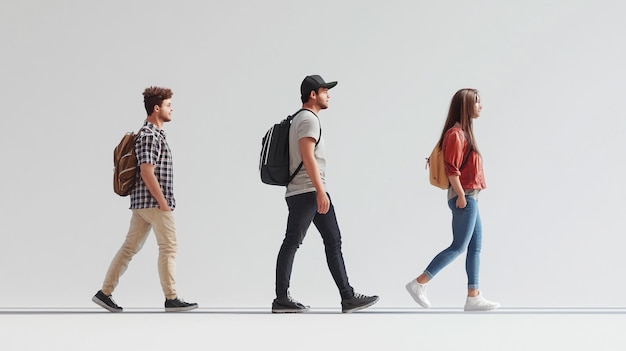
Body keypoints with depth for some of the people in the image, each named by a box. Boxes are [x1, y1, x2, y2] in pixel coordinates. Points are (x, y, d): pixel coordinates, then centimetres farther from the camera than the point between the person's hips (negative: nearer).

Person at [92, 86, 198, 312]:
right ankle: (171, 299, 1)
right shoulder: (150, 135, -15)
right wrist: (163, 202, -19)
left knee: (130, 247, 10)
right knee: (169, 247, -3)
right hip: (154, 201, -10)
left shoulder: (152, 133, 17)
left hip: (142, 202, 10)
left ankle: (105, 293, 11)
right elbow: (147, 172, -22)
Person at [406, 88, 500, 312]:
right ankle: (419, 284, -5)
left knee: (475, 246, 7)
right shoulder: (456, 134, -14)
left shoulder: (464, 132, 16)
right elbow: (451, 169, -20)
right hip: (464, 197, -10)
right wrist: (461, 195, -19)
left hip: (470, 197, 10)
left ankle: (473, 297, 8)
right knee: (459, 246, -8)